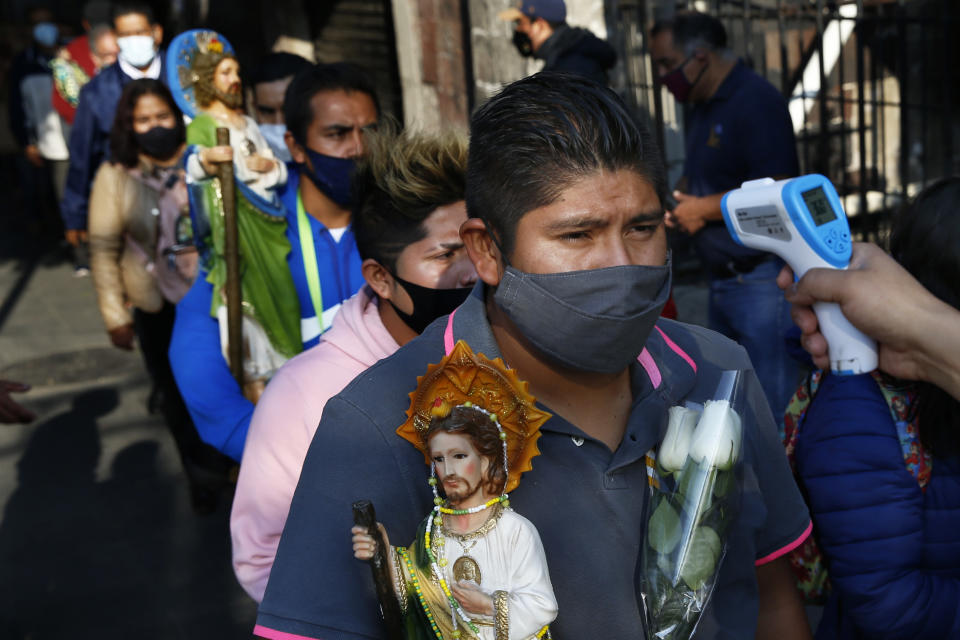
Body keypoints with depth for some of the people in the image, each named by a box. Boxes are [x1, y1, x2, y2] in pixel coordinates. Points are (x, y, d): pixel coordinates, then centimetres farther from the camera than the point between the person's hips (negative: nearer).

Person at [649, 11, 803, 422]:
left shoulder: (755, 101, -15)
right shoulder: (704, 107, 15)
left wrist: (705, 209, -15)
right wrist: (677, 201, 5)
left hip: (761, 278, -10)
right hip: (724, 279, 10)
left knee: (774, 403, -2)